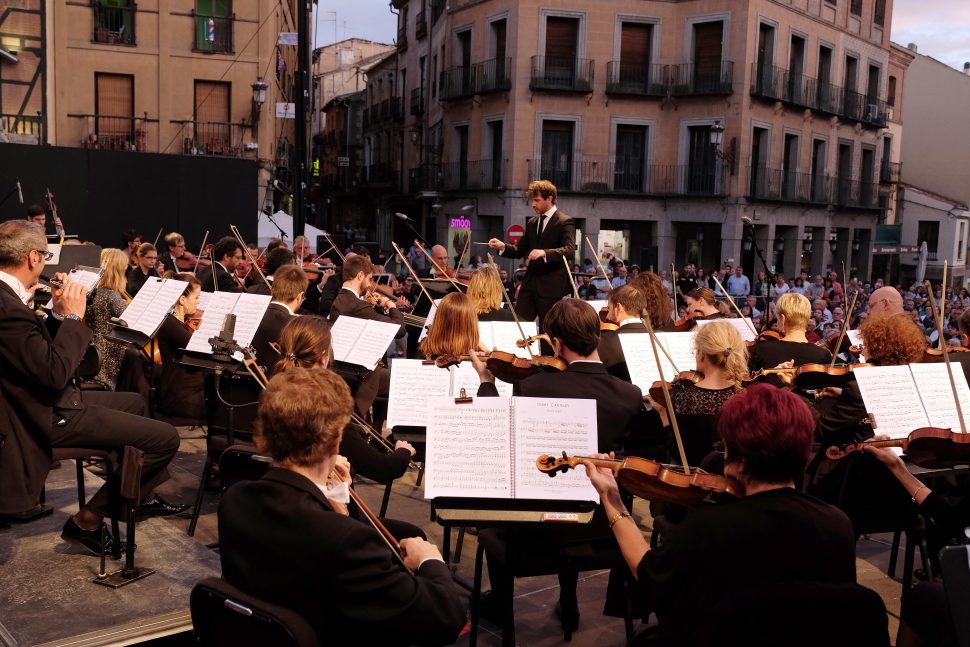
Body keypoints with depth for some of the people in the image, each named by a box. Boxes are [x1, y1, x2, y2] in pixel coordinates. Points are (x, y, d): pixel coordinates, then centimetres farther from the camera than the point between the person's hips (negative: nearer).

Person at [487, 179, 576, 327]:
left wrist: (544, 253, -36)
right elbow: (520, 251, 16)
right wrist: (503, 246, -4)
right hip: (530, 283, 6)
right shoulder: (532, 223, 16)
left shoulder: (565, 222, -6)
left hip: (552, 286, -6)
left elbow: (570, 250, -21)